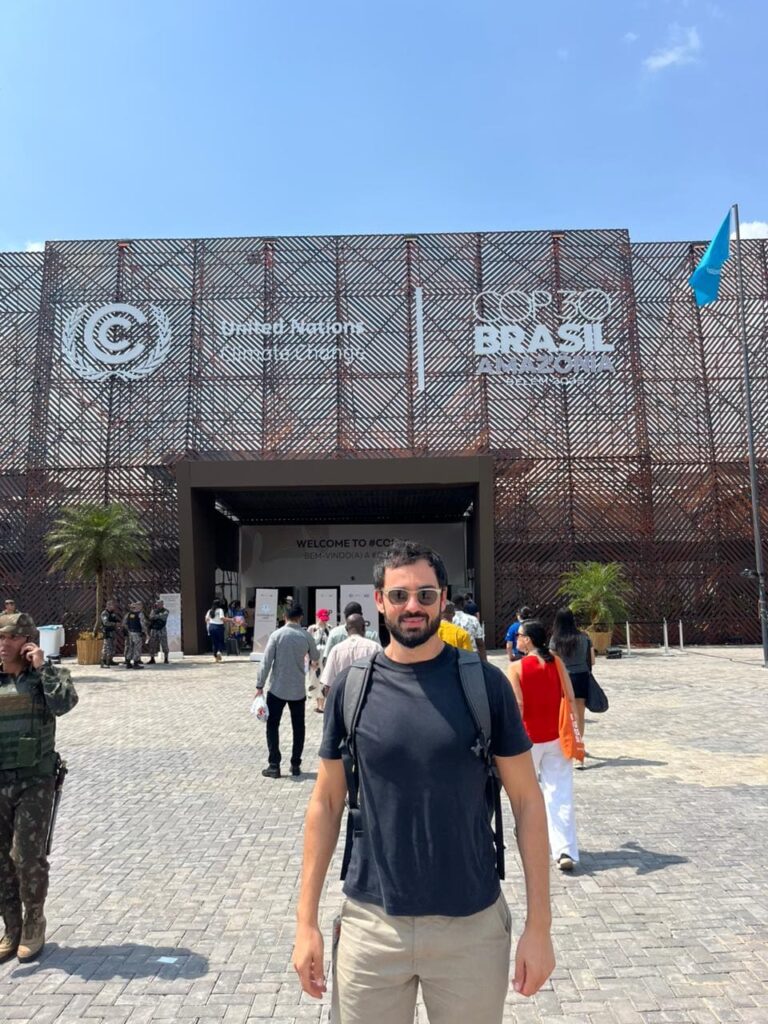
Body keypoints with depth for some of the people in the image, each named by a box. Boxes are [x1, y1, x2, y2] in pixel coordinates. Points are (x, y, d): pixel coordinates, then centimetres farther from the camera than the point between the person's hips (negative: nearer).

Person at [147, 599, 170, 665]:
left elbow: (163, 616, -17)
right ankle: (152, 659, 13)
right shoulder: (154, 610, 9)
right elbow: (151, 617, -8)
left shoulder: (165, 611, 1)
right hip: (154, 629, 3)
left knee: (164, 644, -4)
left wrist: (156, 616, -11)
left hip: (162, 629, -3)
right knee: (152, 645, 4)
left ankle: (166, 659, 3)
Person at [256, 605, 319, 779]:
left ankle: (274, 766, 5)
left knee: (272, 726, 9)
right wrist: (312, 663, 36)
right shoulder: (306, 636, -3)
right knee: (298, 728, 14)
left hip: (277, 689, -2)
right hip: (298, 690, 2)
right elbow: (316, 658, 13)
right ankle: (295, 765, 16)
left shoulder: (277, 635, -10)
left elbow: (267, 662, -11)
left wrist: (260, 686, -5)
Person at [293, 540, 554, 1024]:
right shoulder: (352, 687, -5)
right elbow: (327, 804, 2)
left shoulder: (485, 682, -8)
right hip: (370, 924, 1)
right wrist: (307, 920, 0)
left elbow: (527, 801, -4)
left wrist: (539, 924, -5)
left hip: (473, 925, -1)